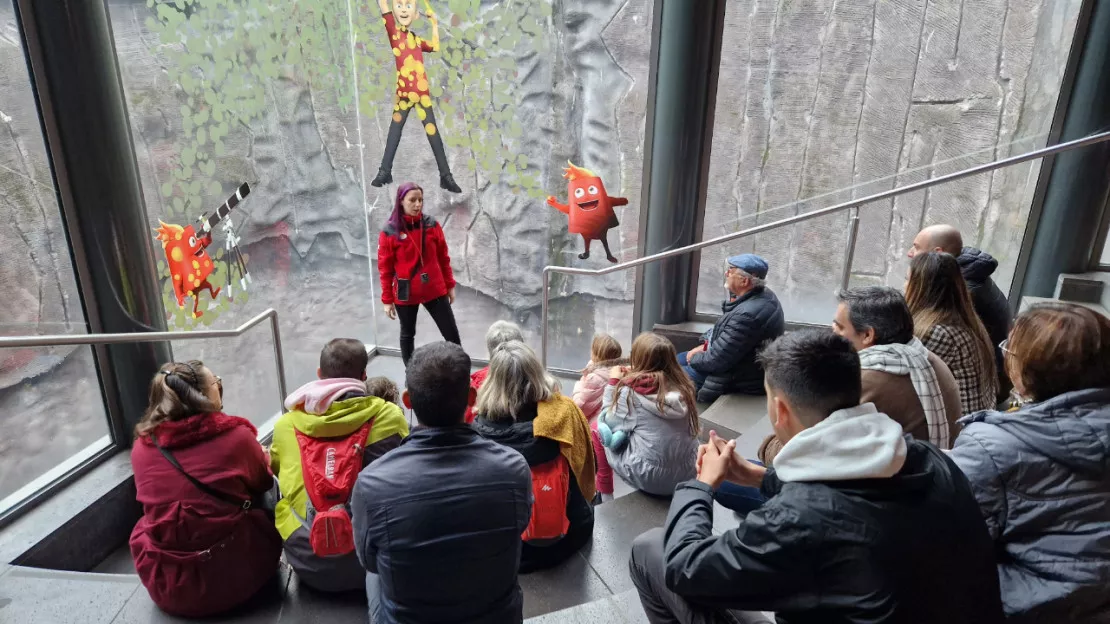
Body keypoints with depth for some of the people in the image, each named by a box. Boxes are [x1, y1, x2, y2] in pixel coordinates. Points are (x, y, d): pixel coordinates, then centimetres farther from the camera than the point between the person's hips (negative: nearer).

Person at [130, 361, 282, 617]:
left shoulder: (142, 447, -3)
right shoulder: (236, 435, -11)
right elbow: (264, 485, 8)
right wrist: (261, 457, 32)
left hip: (164, 587, 3)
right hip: (235, 579, -3)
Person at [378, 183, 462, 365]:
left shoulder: (432, 225, -2)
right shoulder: (389, 232, -9)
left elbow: (443, 258, 7)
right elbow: (385, 269, -5)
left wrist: (449, 285, 9)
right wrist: (387, 300, -3)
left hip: (435, 290, 2)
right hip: (406, 294, -2)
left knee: (452, 334, 4)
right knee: (407, 335, 16)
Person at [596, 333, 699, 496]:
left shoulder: (630, 392, -15)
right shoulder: (683, 387, -2)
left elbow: (609, 422, -4)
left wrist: (613, 383, 5)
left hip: (647, 478, -5)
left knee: (599, 426, 11)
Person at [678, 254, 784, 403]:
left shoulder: (748, 315, -35)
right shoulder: (763, 294, -4)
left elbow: (716, 361, -27)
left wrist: (694, 359, -8)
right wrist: (704, 345, 4)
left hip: (741, 380, -10)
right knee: (677, 360, 18)